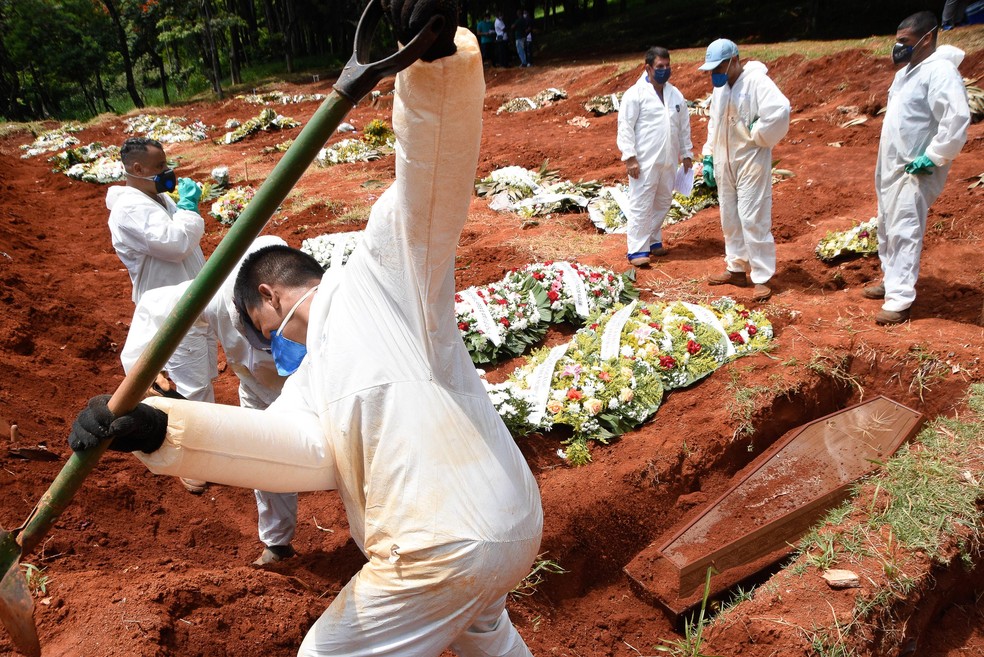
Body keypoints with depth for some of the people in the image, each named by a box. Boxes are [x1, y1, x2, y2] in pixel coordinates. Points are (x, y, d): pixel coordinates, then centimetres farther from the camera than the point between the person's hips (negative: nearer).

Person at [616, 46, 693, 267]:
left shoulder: (675, 95, 12)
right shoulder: (635, 94, -6)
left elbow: (684, 126, 17)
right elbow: (625, 127, -10)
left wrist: (687, 154, 15)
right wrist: (629, 157, -16)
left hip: (668, 160, 7)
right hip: (644, 161, -6)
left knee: (663, 203, 13)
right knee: (641, 205, -6)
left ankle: (653, 242, 26)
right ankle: (637, 250, -2)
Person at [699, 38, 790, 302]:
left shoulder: (757, 81, -15)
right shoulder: (720, 87, 10)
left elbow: (780, 111, -30)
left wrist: (757, 136, -17)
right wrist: (708, 157, 13)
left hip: (751, 162, -8)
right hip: (725, 163, 8)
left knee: (753, 219, -8)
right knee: (730, 219, 14)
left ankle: (762, 277, 0)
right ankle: (736, 268, 27)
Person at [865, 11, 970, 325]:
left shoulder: (940, 72, -18)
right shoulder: (907, 71, 13)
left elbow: (957, 120, -26)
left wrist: (933, 158, -22)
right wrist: (884, 163, 17)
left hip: (913, 170, -10)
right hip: (890, 166, 10)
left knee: (904, 232, -10)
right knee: (887, 228, 18)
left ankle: (899, 300, -7)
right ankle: (891, 281, 33)